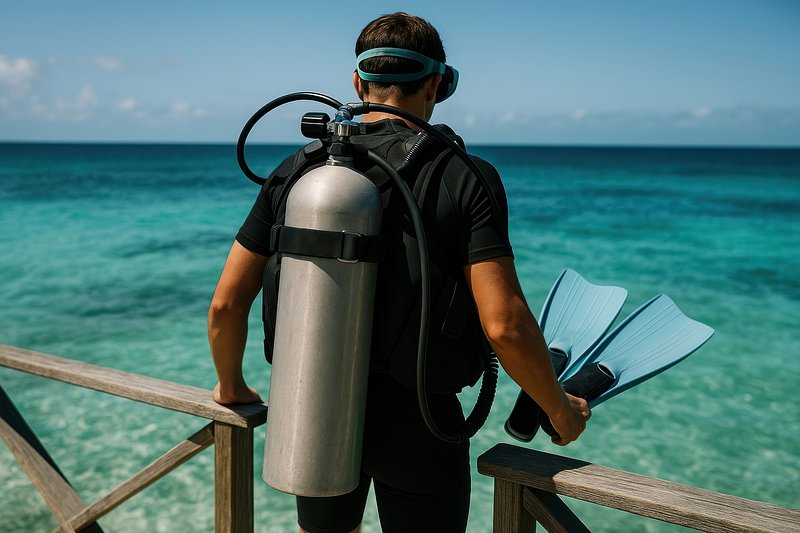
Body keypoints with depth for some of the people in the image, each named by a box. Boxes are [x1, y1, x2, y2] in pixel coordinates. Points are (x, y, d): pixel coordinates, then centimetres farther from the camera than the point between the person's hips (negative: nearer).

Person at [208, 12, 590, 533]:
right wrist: (560, 409, -2)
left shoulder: (297, 170, -3)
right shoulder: (465, 177, -13)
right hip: (416, 423, -3)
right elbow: (504, 325, -20)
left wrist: (231, 385, 17)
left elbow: (226, 303, -2)